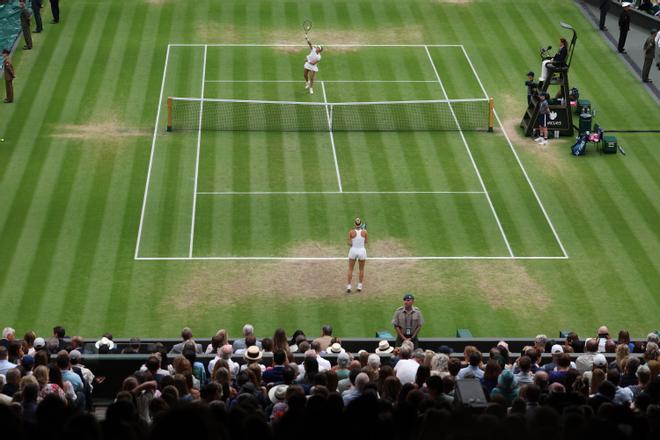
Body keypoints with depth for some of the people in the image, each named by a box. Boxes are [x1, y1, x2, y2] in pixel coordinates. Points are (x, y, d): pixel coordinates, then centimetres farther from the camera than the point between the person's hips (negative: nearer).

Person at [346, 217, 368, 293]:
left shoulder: (351, 232, -12)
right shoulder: (364, 232, -10)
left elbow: (349, 243, -11)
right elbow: (366, 242, 5)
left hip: (353, 250, -1)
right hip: (362, 251, 1)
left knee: (350, 269, 11)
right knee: (361, 269, 17)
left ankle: (349, 286, 5)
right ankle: (359, 286, 20)